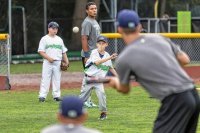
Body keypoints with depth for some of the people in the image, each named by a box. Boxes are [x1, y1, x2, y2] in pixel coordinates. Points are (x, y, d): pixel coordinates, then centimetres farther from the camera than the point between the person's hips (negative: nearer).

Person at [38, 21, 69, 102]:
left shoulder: (59, 39, 15)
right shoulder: (44, 39, 1)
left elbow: (63, 51, 18)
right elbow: (41, 51, -6)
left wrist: (66, 61, 5)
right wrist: (48, 58, -18)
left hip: (58, 62, 4)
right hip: (48, 62, -4)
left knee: (57, 79, 5)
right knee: (45, 79, -6)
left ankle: (56, 95, 10)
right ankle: (42, 96, -6)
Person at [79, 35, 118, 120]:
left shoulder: (107, 55, 4)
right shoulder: (94, 52, -9)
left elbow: (110, 67, 19)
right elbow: (97, 62, -27)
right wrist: (109, 58, -33)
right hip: (89, 78, -2)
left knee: (101, 93, -19)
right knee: (83, 96, 3)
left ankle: (103, 112, -7)